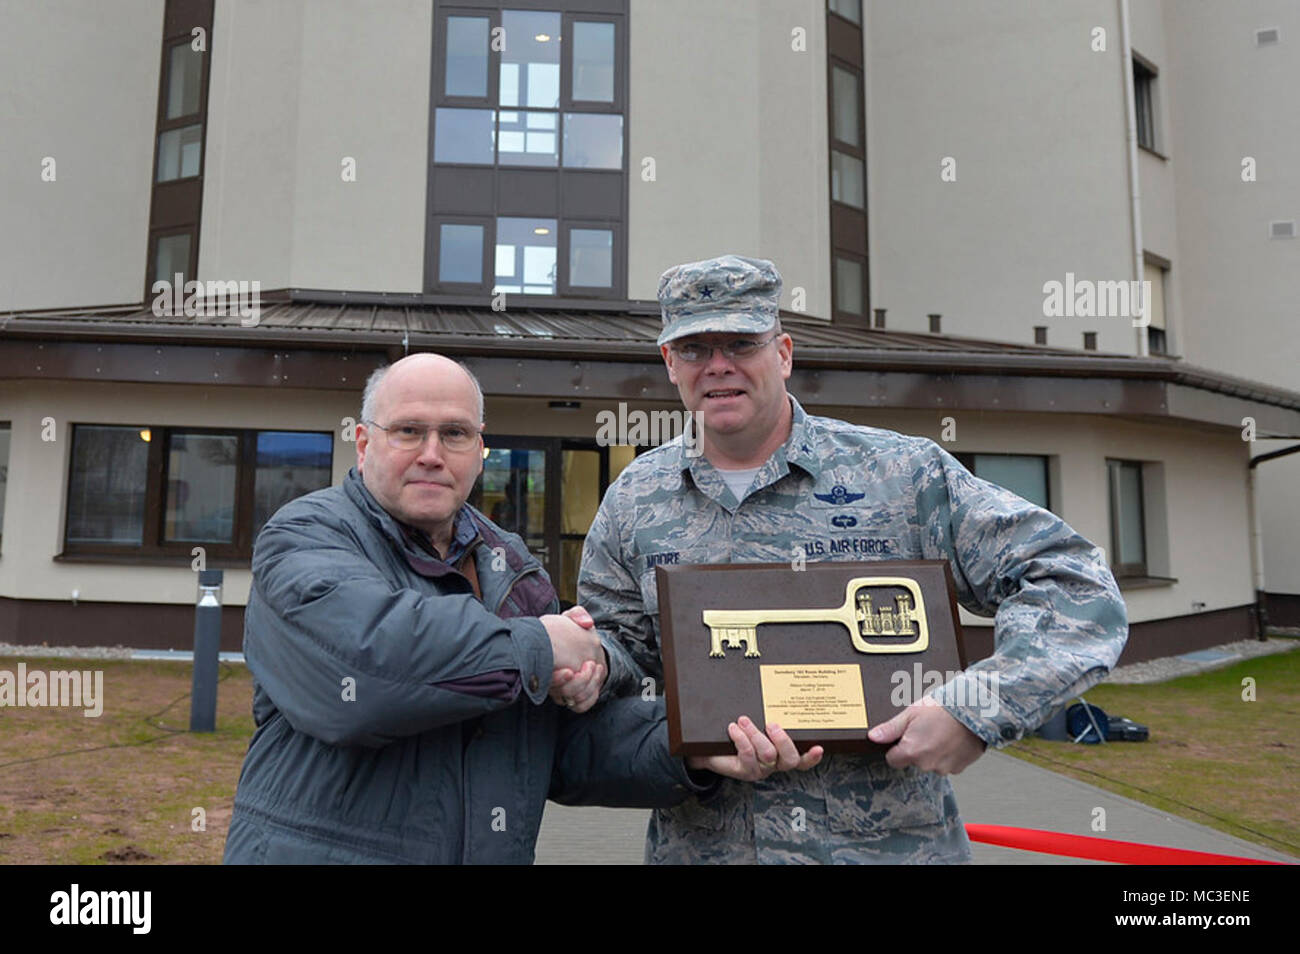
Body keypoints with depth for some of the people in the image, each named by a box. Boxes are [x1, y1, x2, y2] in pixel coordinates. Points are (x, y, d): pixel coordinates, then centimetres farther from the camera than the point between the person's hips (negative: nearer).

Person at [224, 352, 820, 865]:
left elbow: (572, 738, 6)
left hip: (498, 851, 5)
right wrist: (537, 647, -18)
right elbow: (365, 661, -29)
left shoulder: (512, 566, 10)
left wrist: (691, 750, -11)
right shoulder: (306, 534, -8)